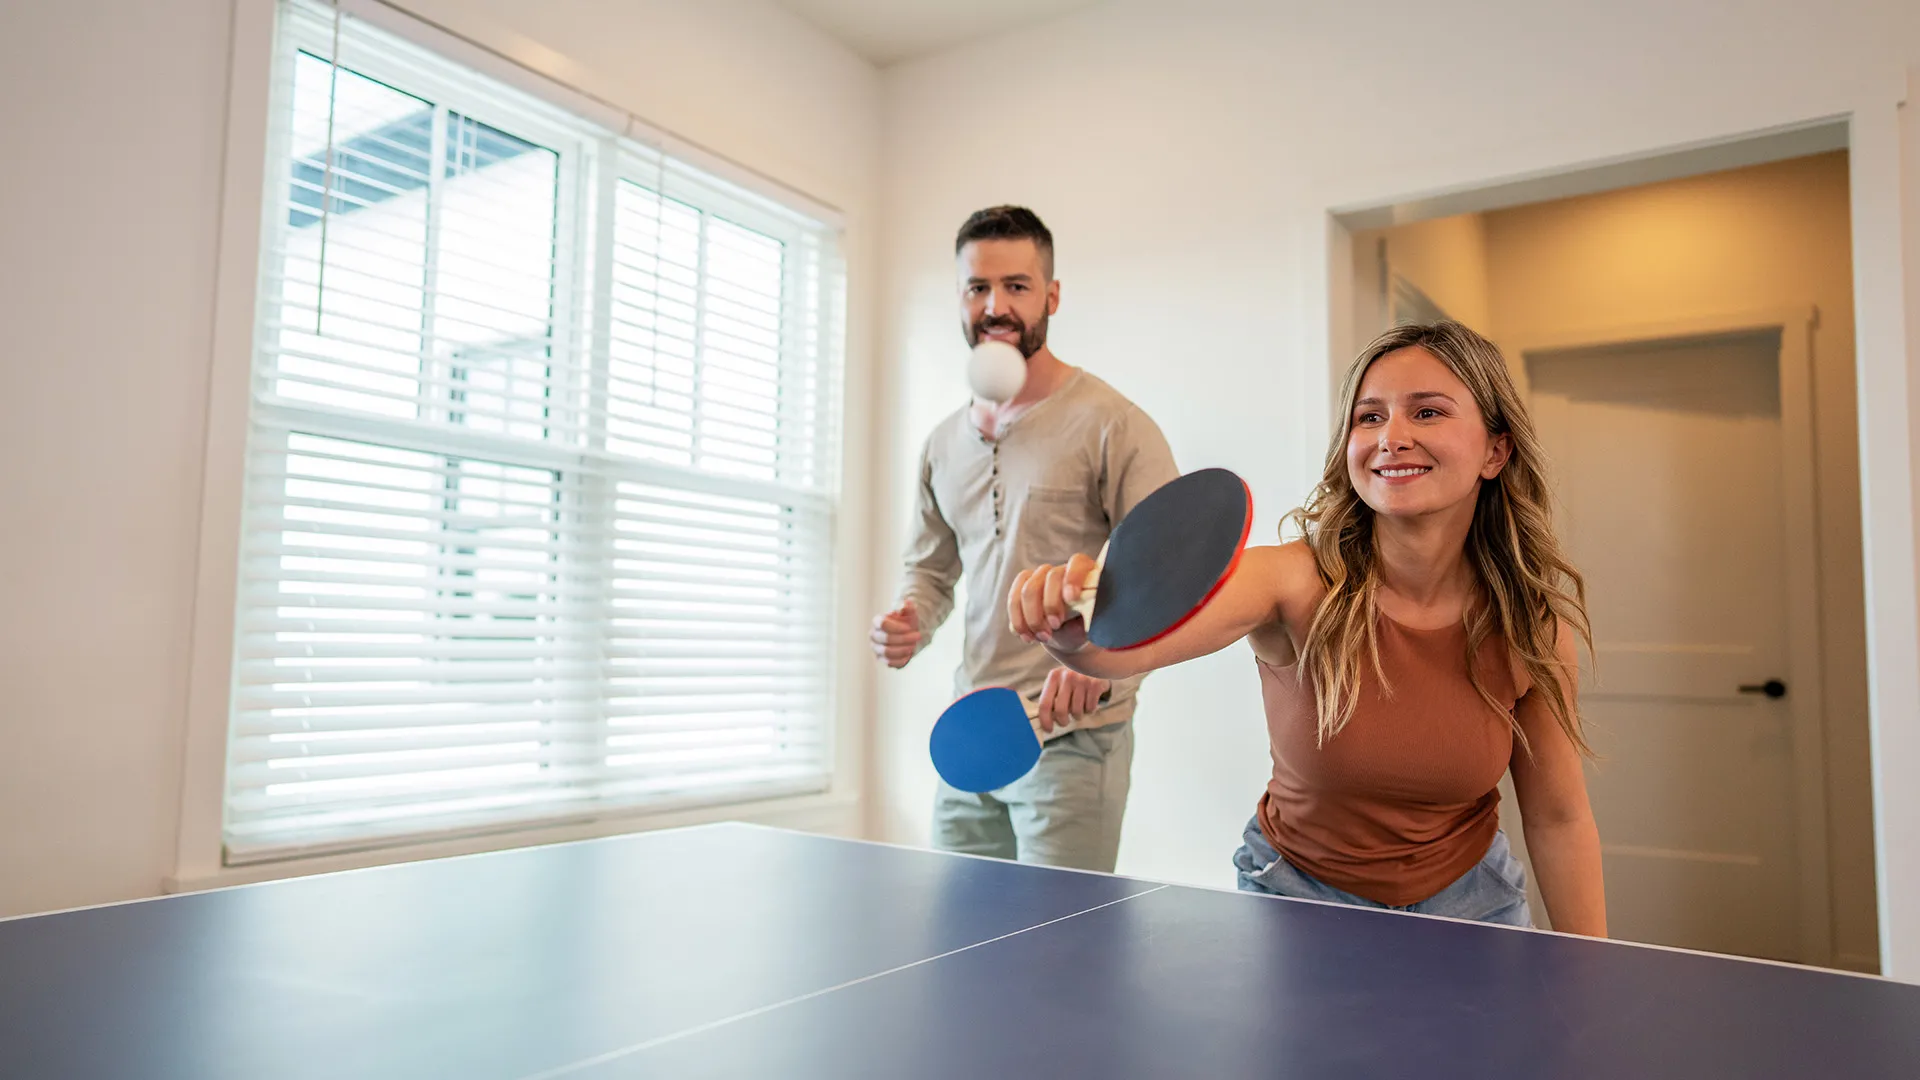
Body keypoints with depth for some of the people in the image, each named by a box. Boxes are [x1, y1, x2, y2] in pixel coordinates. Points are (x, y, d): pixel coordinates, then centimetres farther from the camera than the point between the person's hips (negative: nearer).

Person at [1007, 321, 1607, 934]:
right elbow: (1133, 641, -45)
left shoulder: (1534, 622, -17)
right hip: (1298, 897, -2)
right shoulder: (1298, 582, -26)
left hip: (1465, 905, 3)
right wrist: (1070, 626, -66)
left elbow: (1558, 817, -5)